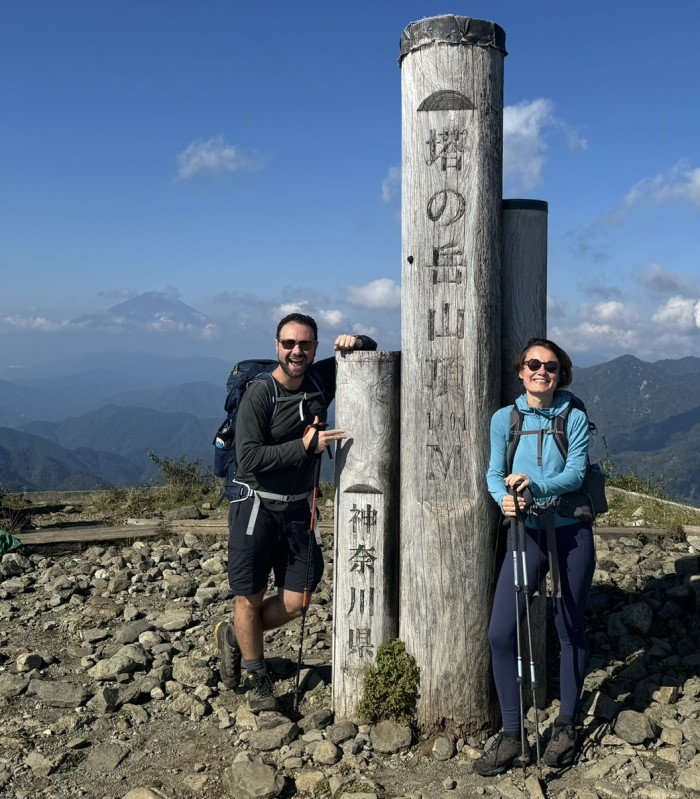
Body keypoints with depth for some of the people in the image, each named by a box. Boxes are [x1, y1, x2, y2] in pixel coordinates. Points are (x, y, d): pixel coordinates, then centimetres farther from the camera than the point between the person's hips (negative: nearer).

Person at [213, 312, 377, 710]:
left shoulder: (321, 379, 2)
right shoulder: (259, 393, -14)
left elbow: (371, 351, 16)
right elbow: (249, 456, -22)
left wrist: (356, 342, -8)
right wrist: (305, 445, -24)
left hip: (297, 509, 5)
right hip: (256, 507, -5)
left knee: (294, 603, 6)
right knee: (250, 599, 5)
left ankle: (235, 636, 33)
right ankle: (258, 678, 28)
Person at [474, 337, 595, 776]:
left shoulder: (574, 418, -5)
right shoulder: (504, 418, 0)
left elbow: (576, 472, -13)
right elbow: (494, 473, -3)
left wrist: (536, 485, -31)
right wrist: (505, 498, -25)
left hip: (572, 533, -1)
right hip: (527, 532, 1)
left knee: (570, 631, 10)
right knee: (501, 632, -7)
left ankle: (567, 726, 30)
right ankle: (512, 735, 9)